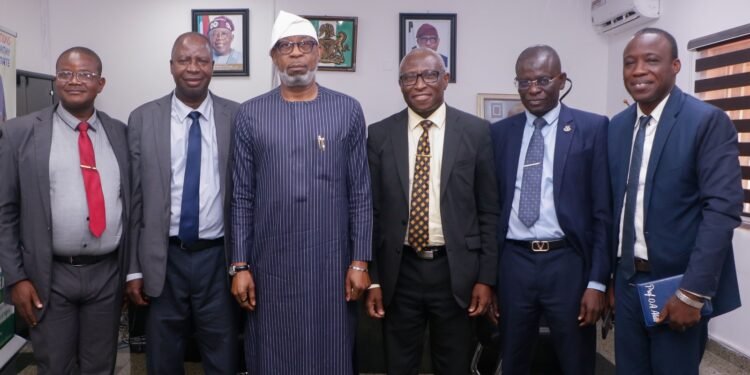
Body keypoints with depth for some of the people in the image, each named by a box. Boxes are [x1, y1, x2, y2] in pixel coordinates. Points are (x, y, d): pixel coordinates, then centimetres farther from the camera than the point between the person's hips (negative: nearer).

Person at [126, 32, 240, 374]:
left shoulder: (237, 117, -2)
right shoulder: (143, 119, 0)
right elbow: (134, 196, 1)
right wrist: (133, 268, 0)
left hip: (219, 258, 0)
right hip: (163, 260, 1)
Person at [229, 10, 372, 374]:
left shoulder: (348, 111, 1)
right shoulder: (250, 114, 1)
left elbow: (360, 194, 1)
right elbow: (242, 198, 2)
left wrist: (360, 261, -2)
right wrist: (240, 266, -1)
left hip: (331, 263, 0)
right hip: (270, 264, 1)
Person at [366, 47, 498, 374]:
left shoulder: (476, 131, -2)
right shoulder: (380, 135, 1)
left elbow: (489, 210, 0)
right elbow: (372, 212, 3)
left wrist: (486, 277, -3)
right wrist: (372, 279, 0)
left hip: (456, 270, -1)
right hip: (400, 272, 1)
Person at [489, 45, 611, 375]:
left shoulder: (592, 128, -2)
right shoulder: (499, 132, 7)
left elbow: (603, 211, -4)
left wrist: (597, 281, -8)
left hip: (568, 264, -2)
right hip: (513, 264, 3)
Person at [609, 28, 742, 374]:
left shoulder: (708, 121, -10)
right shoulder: (617, 126, 7)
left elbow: (723, 209, -17)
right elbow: (614, 205, 9)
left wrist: (692, 292, -20)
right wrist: (607, 276, 8)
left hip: (678, 283, -5)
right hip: (627, 280, 5)